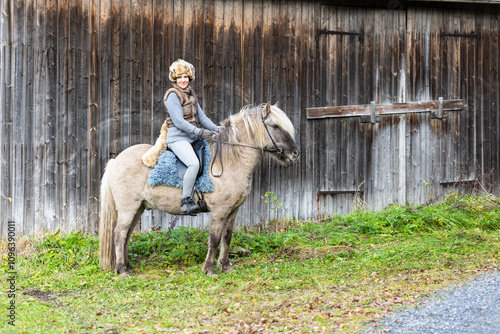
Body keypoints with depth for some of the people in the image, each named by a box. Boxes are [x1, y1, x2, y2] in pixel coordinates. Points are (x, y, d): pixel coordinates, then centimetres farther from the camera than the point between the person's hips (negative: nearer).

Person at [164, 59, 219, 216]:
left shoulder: (191, 94, 16)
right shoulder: (173, 95, -9)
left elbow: (201, 116, 19)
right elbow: (179, 122, -17)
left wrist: (216, 129, 6)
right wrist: (199, 132, -23)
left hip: (192, 138, 9)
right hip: (177, 138, -9)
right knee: (194, 163, -30)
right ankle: (186, 202, -25)